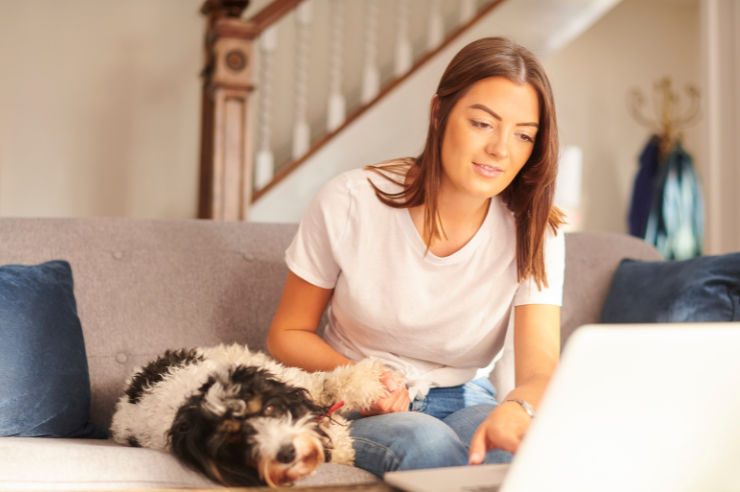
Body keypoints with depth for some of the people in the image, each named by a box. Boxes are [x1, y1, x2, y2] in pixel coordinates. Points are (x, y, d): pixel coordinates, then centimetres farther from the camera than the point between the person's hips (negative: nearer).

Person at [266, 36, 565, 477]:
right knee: (426, 442, -35)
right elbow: (287, 334, -2)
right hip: (357, 409, -1)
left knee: (526, 447, -33)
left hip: (464, 402, 1)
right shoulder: (349, 203, -13)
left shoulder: (533, 234, -9)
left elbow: (541, 365, -21)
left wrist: (518, 408, -47)